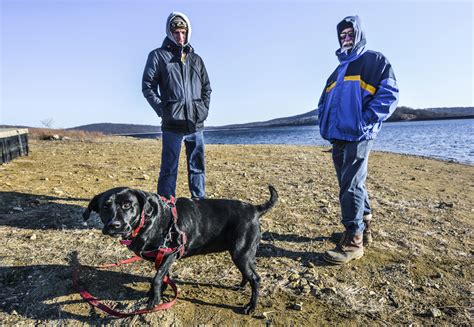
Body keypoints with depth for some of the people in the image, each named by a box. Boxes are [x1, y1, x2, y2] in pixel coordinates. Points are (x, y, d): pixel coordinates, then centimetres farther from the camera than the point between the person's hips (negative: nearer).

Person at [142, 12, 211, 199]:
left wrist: (204, 109, 6)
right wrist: (163, 110, -8)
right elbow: (147, 86, 0)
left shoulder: (195, 59, 17)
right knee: (169, 169, 0)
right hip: (172, 124, -4)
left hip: (196, 124, 5)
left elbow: (207, 87, 19)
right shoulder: (158, 55, 4)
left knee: (197, 167, 10)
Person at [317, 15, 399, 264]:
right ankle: (364, 228, 26)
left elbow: (389, 94, -8)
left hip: (358, 136, -7)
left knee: (351, 186, -12)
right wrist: (324, 124, 12)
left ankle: (353, 241, -5)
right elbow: (324, 101, 28)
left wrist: (366, 121, -15)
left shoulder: (374, 61, 4)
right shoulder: (338, 71, 25)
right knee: (353, 184, 13)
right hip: (337, 137, 8)